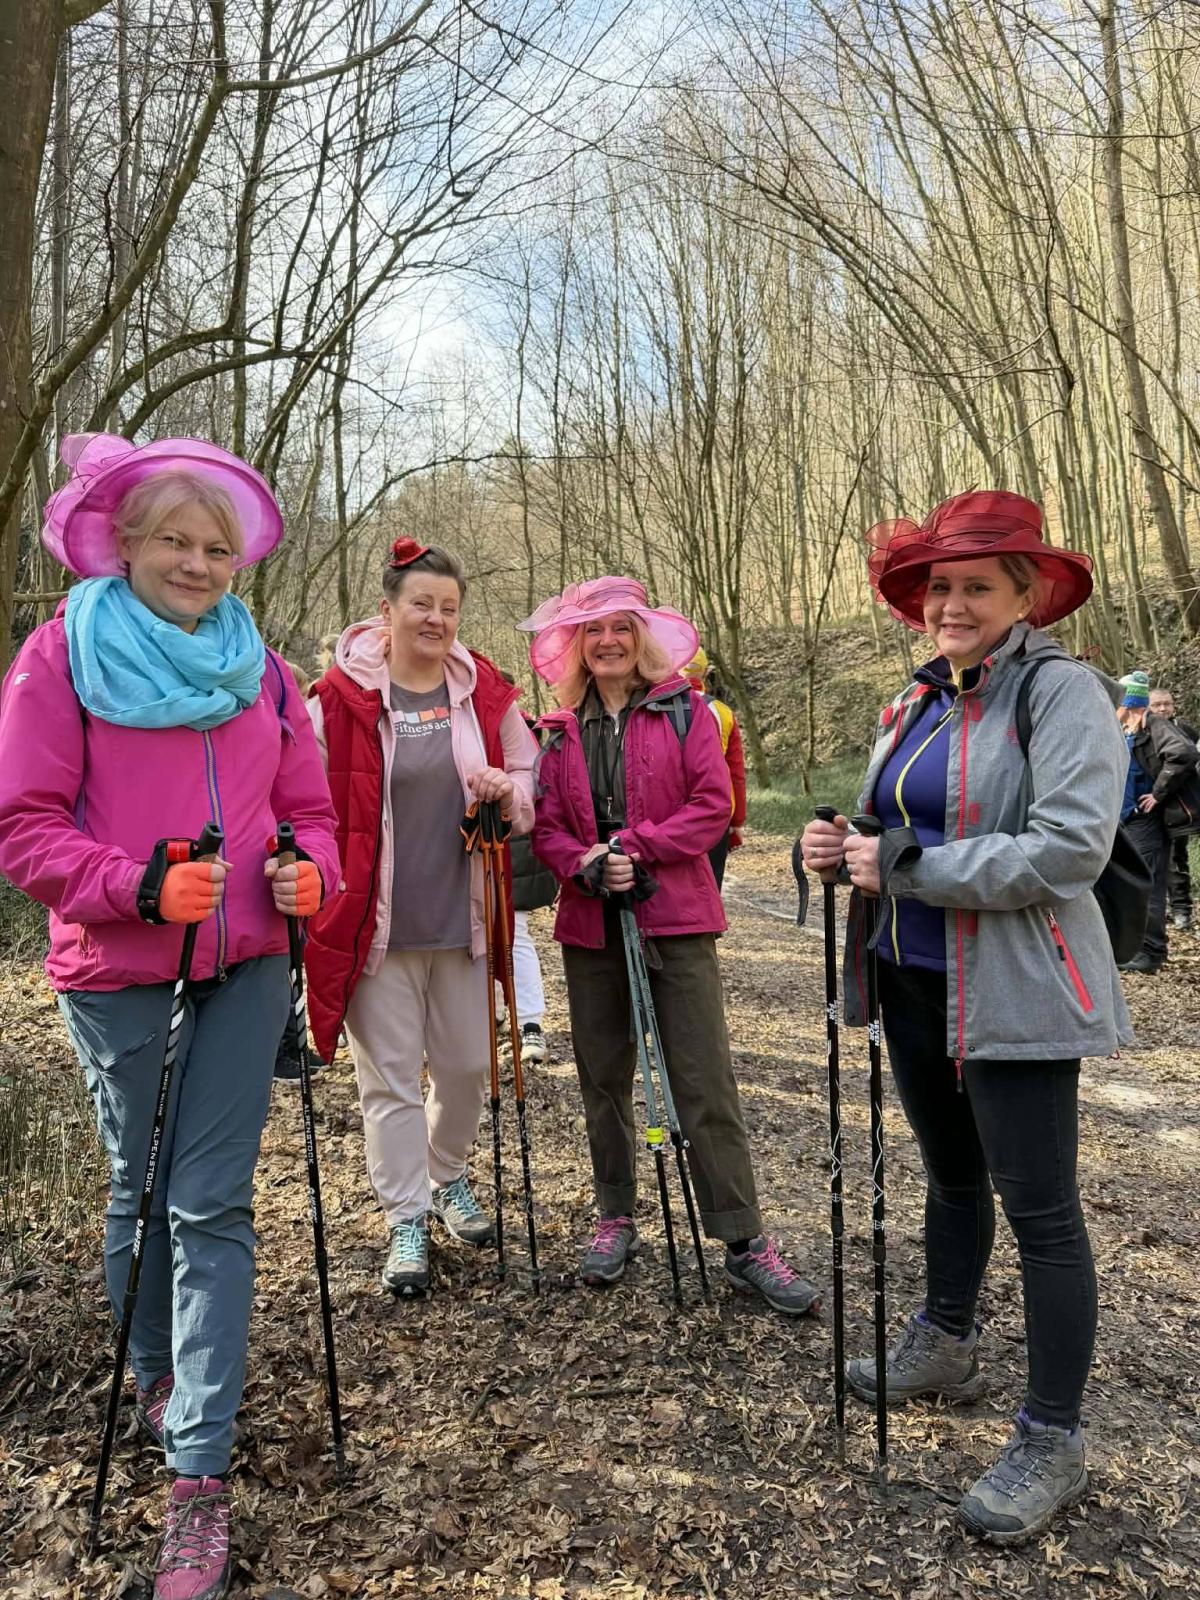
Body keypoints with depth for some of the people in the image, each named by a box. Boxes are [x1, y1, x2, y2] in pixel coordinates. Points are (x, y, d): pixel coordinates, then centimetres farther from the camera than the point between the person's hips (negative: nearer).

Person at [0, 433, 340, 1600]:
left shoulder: (259, 669, 8)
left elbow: (308, 807, 11)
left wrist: (307, 872, -10)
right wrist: (138, 885, -21)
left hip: (246, 967, 2)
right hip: (118, 972, -2)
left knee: (213, 1205, 1)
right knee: (141, 1190, 15)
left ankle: (199, 1476, 9)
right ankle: (154, 1373, 42)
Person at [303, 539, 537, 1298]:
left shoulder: (487, 693, 4)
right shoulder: (340, 696, -7)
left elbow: (531, 780, 12)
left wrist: (508, 790, -9)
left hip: (462, 918, 4)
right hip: (375, 921, -3)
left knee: (468, 1065, 15)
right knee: (391, 1077, 7)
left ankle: (449, 1177, 41)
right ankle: (407, 1221, 25)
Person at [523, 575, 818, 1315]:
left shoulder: (683, 709, 0)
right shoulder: (560, 729, 8)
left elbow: (714, 803, -7)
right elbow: (545, 824, 4)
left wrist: (637, 848, -16)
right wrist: (585, 865, -15)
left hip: (676, 919, -3)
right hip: (590, 923, 4)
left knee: (707, 1082, -2)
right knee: (603, 1078, 13)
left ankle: (745, 1241, 10)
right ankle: (617, 1218, 30)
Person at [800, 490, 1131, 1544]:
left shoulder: (1060, 692, -13)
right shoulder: (916, 703, 10)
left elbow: (1071, 846, -24)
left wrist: (904, 868, -22)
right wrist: (843, 851, -3)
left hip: (1013, 993, -8)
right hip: (912, 980, 8)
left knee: (1038, 1208, 2)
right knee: (951, 1174, 23)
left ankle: (1053, 1442, 19)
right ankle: (946, 1347, 45)